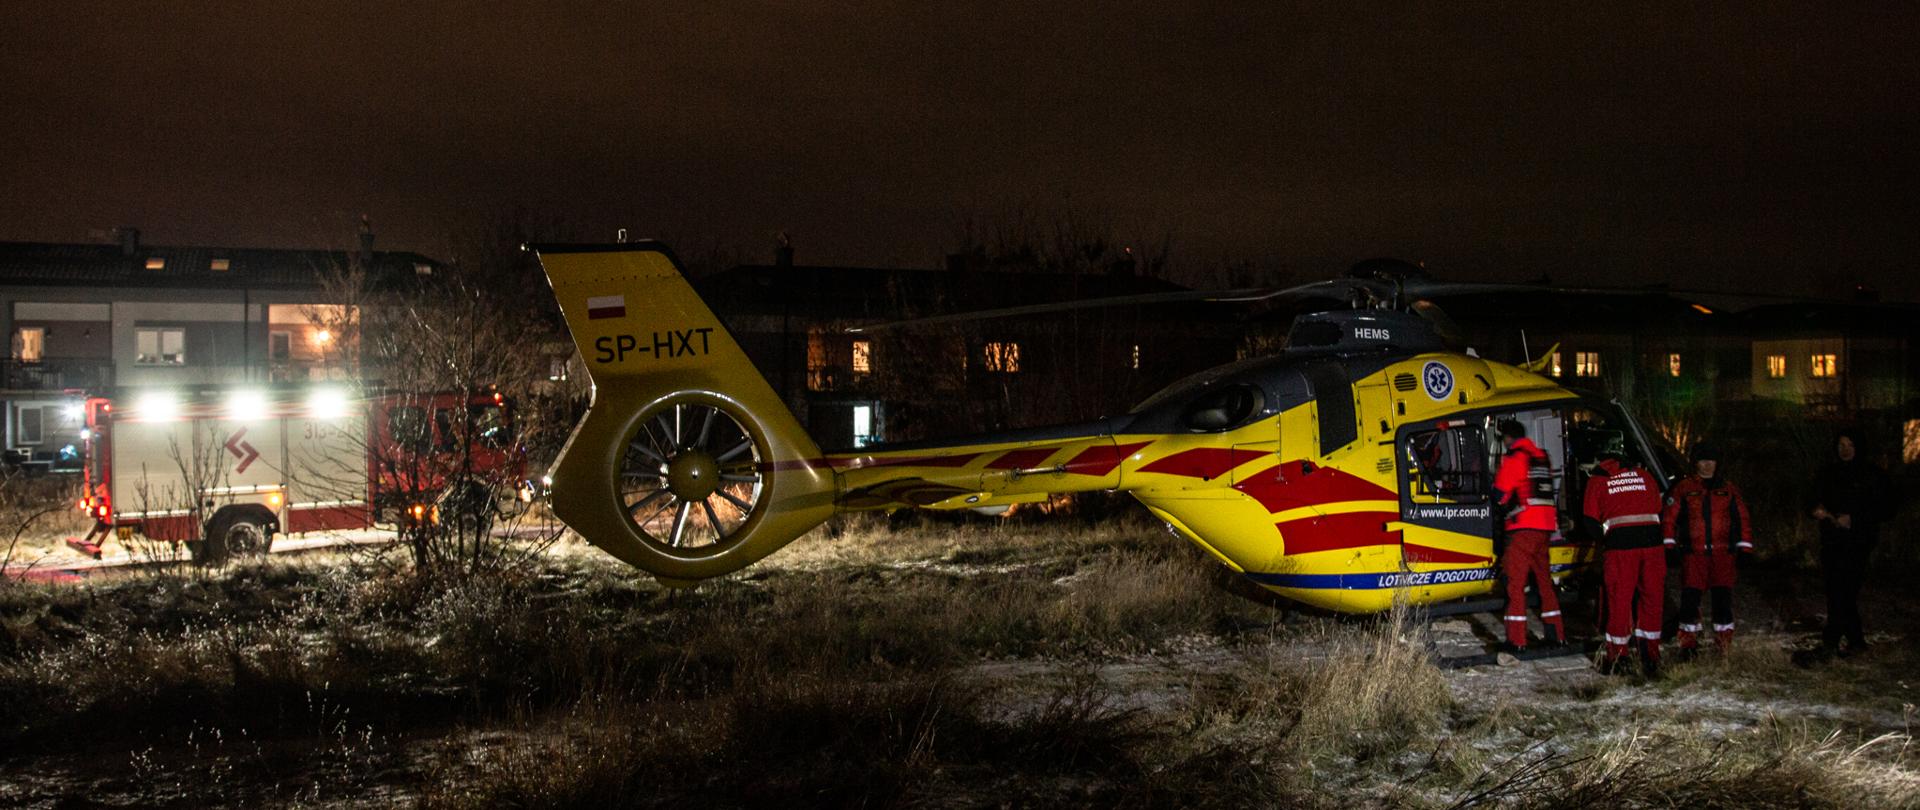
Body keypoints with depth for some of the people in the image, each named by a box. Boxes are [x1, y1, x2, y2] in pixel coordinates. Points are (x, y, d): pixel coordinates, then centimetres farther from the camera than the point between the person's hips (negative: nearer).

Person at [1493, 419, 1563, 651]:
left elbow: (1500, 494, -8)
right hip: (1544, 526, 7)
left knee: (1516, 581, -6)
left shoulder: (1514, 458, -7)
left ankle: (1517, 639, -10)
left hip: (1523, 527, -7)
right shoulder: (1542, 456, 15)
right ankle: (1556, 634, 20)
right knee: (1543, 578, 16)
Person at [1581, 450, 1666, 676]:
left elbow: (1590, 522, 9)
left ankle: (1617, 659, 10)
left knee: (1619, 601, 5)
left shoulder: (1597, 480, 11)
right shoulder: (1645, 476, 18)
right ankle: (1650, 658, 12)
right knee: (1651, 600, 10)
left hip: (1620, 547, -2)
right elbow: (1658, 511, 18)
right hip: (1652, 544, 2)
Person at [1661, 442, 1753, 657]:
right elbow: (1669, 517, 3)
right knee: (1690, 598, -5)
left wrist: (1744, 548, 7)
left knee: (1723, 598, -2)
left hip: (1722, 553, 1)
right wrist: (1669, 545, -4)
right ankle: (1688, 643, 7)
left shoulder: (1729, 489, 11)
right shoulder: (1683, 488, 5)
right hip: (1693, 554, -1)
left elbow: (1743, 519, 13)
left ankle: (1723, 645, 8)